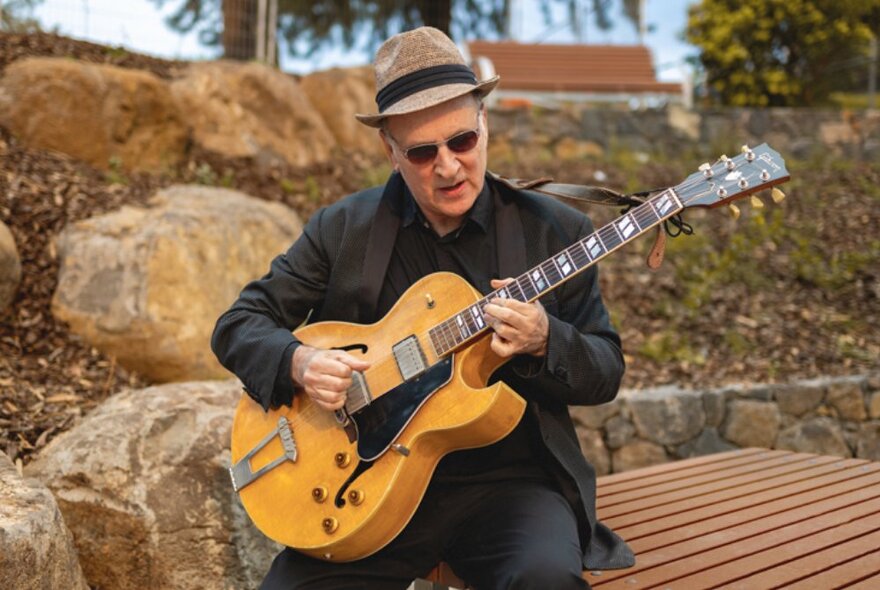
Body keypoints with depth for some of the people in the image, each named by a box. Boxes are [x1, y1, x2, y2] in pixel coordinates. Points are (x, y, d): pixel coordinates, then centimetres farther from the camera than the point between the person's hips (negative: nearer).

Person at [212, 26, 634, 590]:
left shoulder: (555, 231, 2)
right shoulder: (343, 229, 4)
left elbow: (607, 374, 4)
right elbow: (238, 325, 6)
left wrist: (544, 341, -18)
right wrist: (298, 362, -16)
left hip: (507, 481, -1)